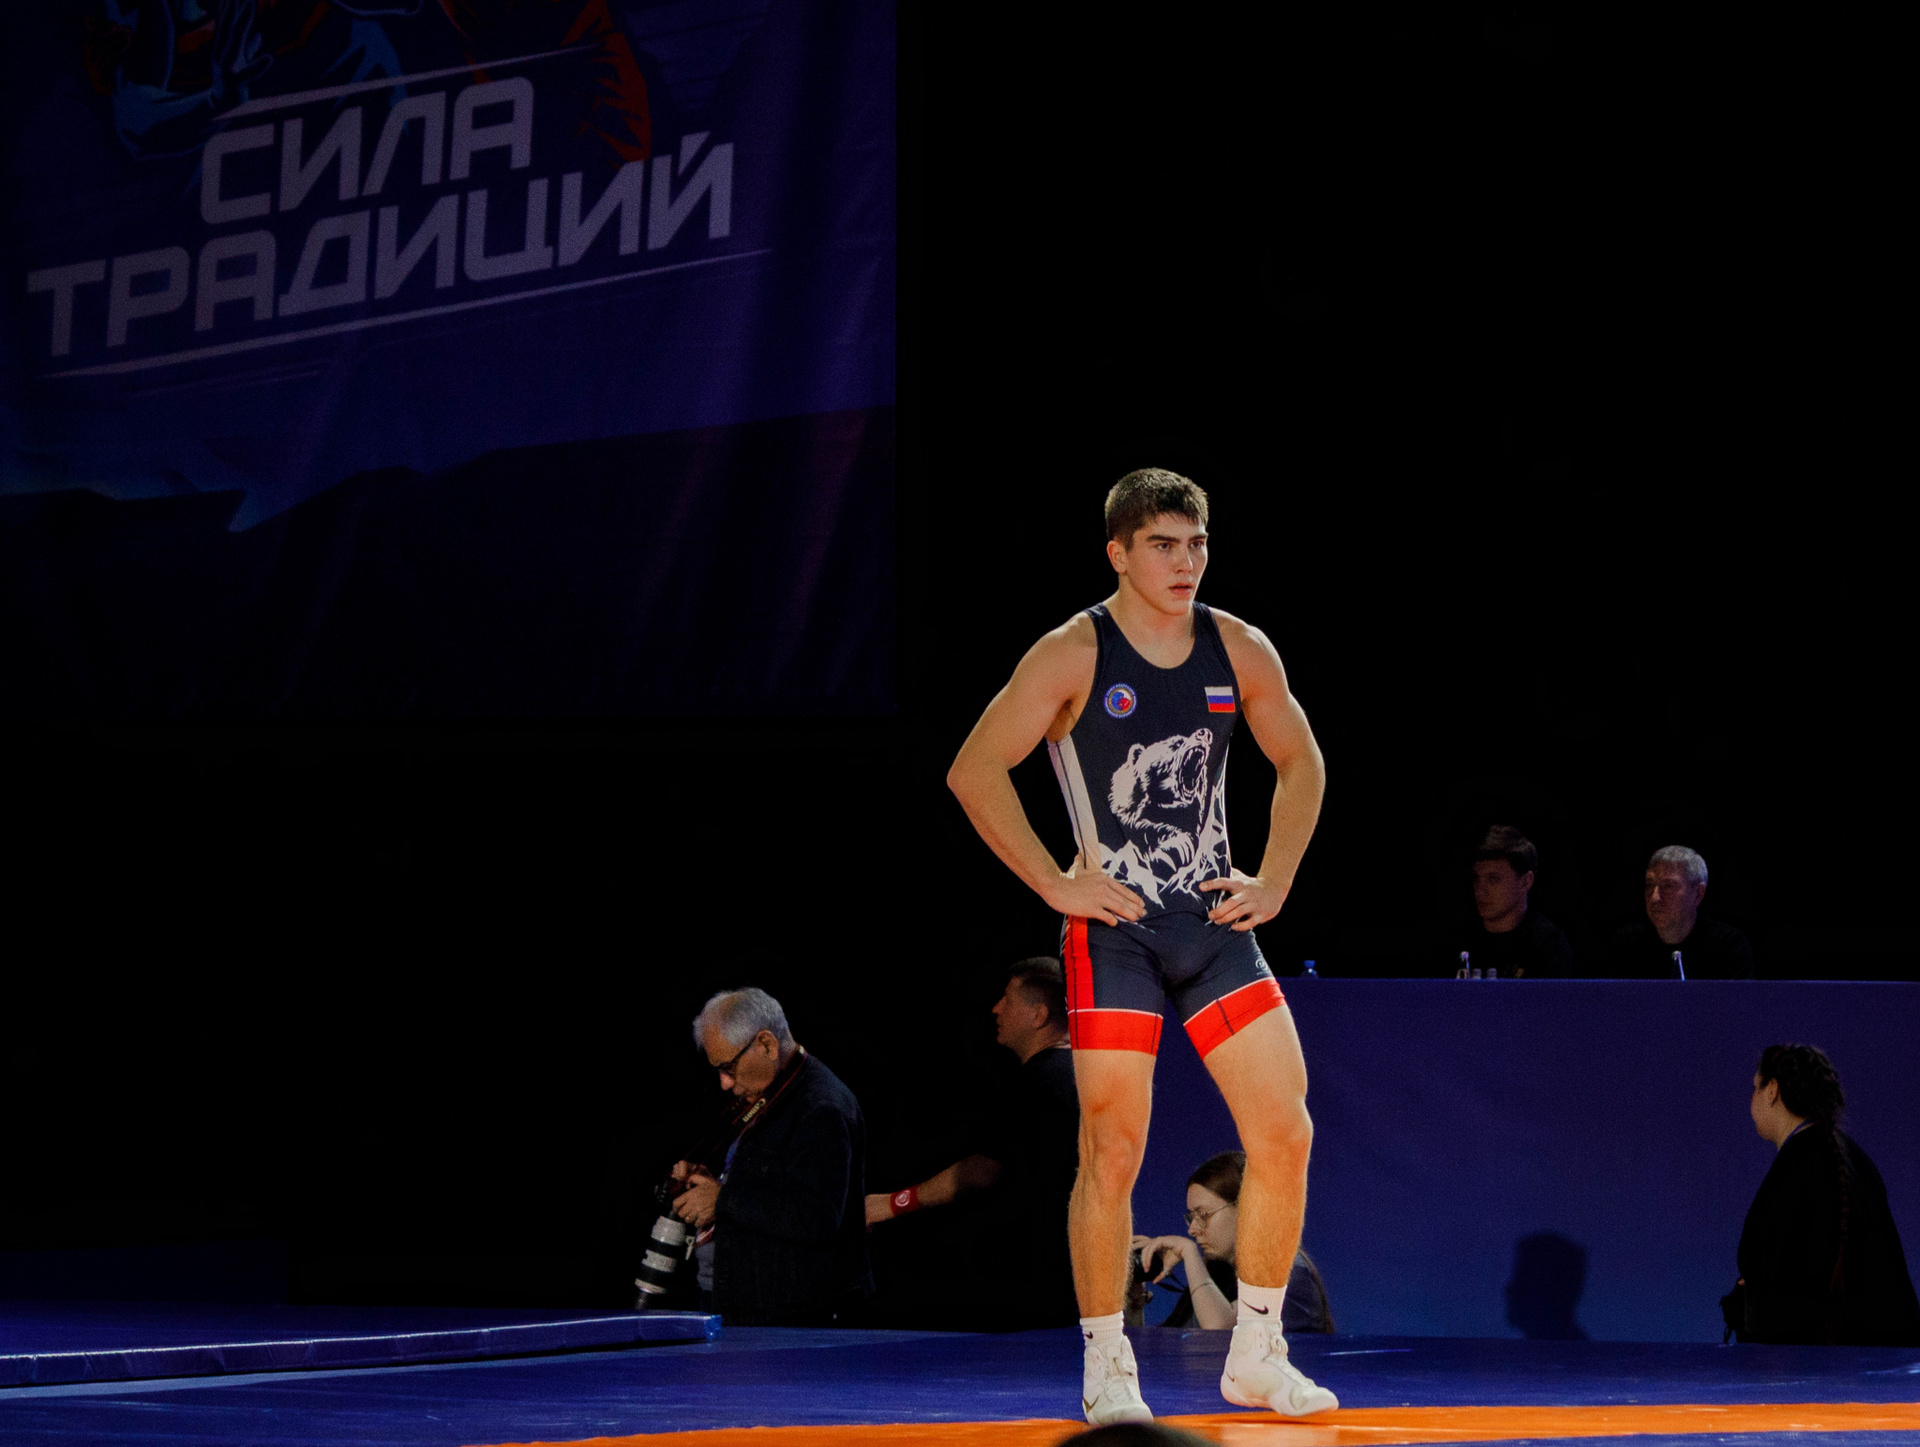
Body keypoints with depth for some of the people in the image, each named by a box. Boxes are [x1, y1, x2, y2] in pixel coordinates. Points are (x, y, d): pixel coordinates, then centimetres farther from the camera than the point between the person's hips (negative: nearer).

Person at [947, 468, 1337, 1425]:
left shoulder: (1238, 651, 5)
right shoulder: (1074, 655, -8)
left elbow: (1301, 765, 20)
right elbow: (974, 772, -10)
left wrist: (1274, 881, 9)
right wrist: (1055, 883, -12)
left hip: (1215, 921, 5)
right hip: (1113, 928, -5)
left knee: (1284, 1133, -1)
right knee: (1114, 1152, -5)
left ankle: (1257, 1355, 13)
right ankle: (1106, 1369, 8)